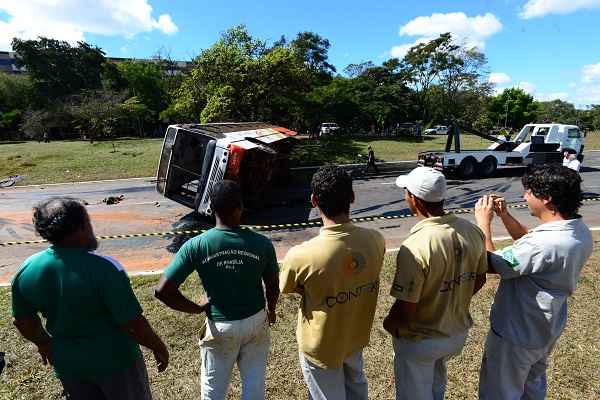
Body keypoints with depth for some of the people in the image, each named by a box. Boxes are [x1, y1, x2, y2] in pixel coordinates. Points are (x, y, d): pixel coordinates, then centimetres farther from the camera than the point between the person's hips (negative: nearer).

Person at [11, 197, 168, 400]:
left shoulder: (26, 270, -11)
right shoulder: (104, 268, -29)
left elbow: (23, 321, 4)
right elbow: (133, 324, -25)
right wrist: (159, 347, -9)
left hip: (67, 363, 5)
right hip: (114, 360, -5)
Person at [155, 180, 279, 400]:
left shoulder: (196, 245, -21)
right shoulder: (261, 244, -18)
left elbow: (163, 291, -21)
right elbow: (273, 287, -5)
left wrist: (197, 308, -6)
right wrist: (271, 310, 16)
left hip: (220, 326, 0)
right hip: (255, 321, 1)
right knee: (254, 381, 22)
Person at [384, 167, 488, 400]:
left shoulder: (414, 247, -34)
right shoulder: (472, 231, -12)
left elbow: (405, 311, -28)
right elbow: (479, 280, 4)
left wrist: (388, 324, -6)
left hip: (420, 341, -6)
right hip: (458, 332, 6)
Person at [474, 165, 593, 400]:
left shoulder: (544, 244, -37)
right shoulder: (579, 231, -7)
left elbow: (489, 263, -25)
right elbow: (527, 242, 8)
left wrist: (484, 222, -17)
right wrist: (505, 215, -4)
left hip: (516, 334, -8)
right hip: (547, 329, 9)